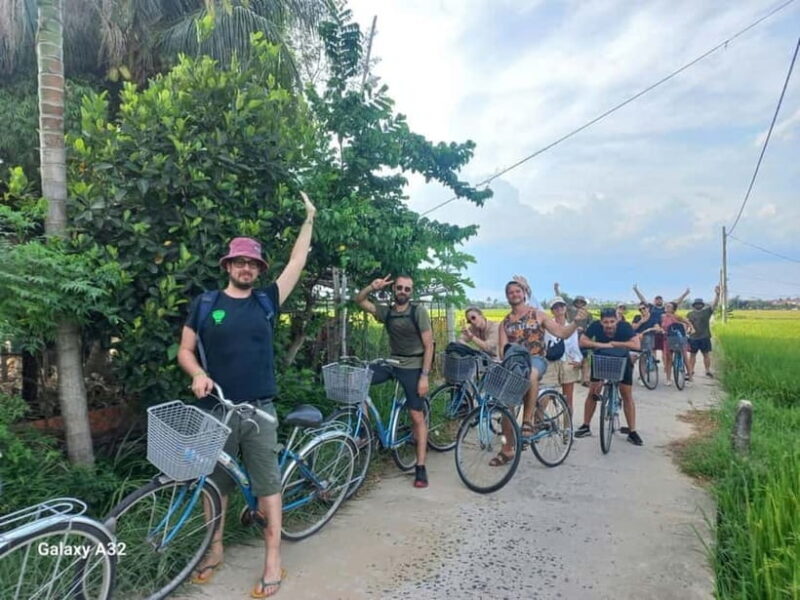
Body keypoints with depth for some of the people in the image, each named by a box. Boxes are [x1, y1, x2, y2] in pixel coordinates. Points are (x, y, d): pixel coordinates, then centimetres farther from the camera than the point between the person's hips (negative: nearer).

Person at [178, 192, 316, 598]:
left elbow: (297, 263, 9)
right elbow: (185, 350, 7)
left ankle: (273, 560, 14)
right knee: (216, 483, 13)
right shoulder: (205, 303, 3)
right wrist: (198, 374, -14)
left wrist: (309, 219, 13)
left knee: (268, 484, 3)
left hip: (260, 410, 0)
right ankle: (215, 549, 33)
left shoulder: (267, 301, 5)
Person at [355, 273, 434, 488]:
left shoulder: (418, 311, -9)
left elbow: (428, 345, -10)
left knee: (417, 417, -3)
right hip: (392, 363, 5)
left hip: (413, 367, -4)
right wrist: (372, 287, -12)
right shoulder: (386, 312, 4)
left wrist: (424, 376, -16)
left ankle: (420, 467, 7)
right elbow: (359, 300, 8)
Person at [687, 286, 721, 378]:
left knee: (706, 354, 5)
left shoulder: (707, 311, 5)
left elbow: (714, 304, -7)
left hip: (705, 337, 0)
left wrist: (717, 294, -21)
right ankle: (691, 371, 14)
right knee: (692, 355, 6)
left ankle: (708, 371, 14)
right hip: (693, 338, 0)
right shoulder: (690, 314, 7)